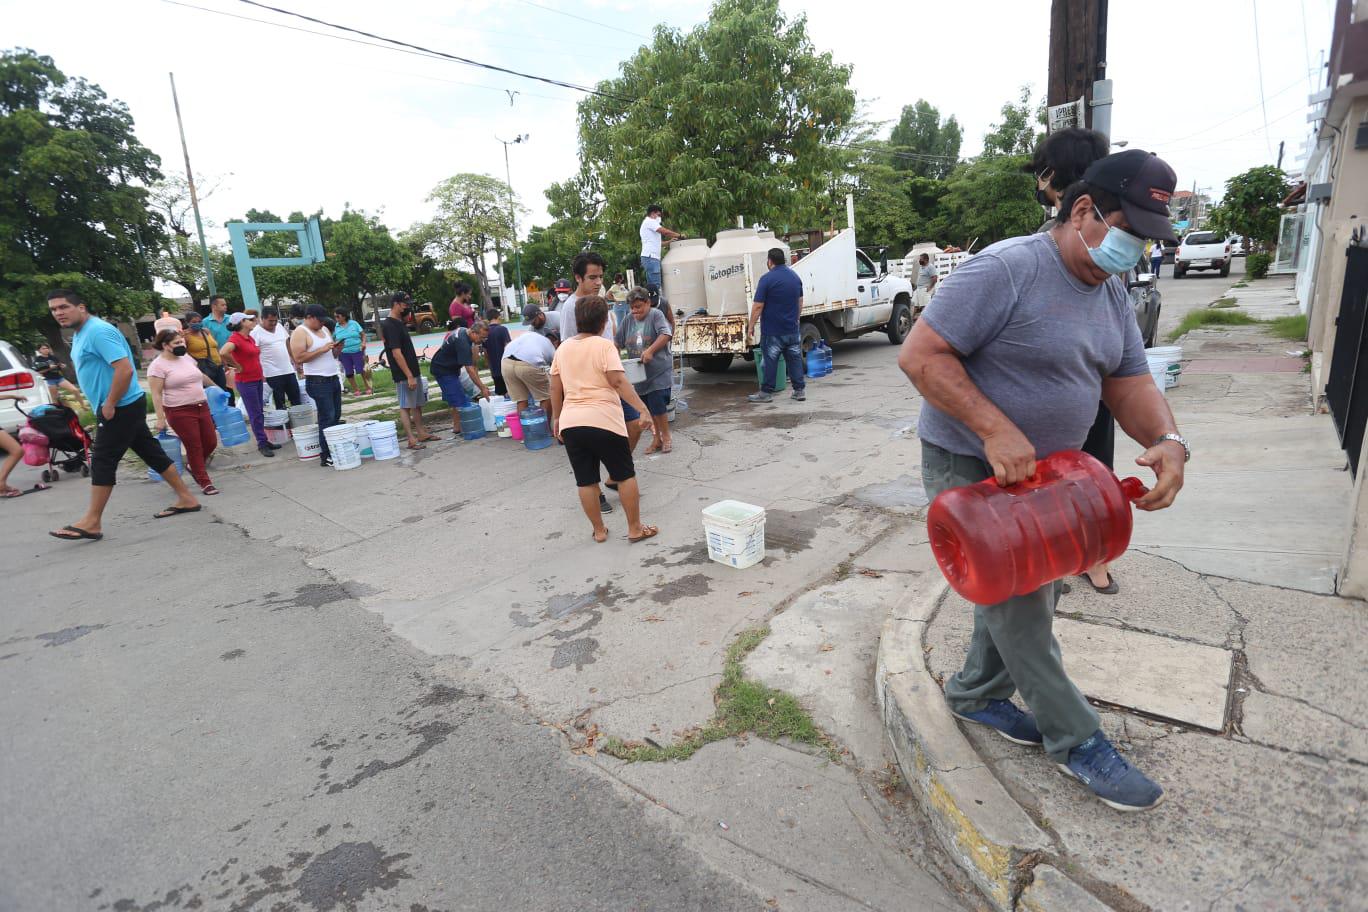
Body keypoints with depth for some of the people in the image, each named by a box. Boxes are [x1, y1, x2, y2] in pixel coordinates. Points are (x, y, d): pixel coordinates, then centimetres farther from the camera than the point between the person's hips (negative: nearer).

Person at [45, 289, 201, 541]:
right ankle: (186, 499, 15)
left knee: (102, 461, -5)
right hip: (124, 407, 10)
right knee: (151, 452, 10)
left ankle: (92, 523, 1)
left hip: (121, 408, -10)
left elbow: (125, 369, -26)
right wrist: (106, 404, 17)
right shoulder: (80, 334, 16)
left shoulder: (98, 331, -17)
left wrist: (109, 405, -21)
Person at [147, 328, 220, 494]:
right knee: (194, 447, -3)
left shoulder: (187, 358, 11)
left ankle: (194, 466, 35)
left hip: (202, 407, 7)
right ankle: (204, 482, 6)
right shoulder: (157, 366, -9)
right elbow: (156, 394, -12)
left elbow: (201, 376, 29)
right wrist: (160, 418, -16)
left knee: (211, 442, 8)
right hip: (180, 412, -7)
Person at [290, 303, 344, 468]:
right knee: (327, 419, -9)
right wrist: (321, 350, -19)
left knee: (336, 417, 9)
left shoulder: (324, 329, 16)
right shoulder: (300, 333, -8)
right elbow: (298, 358, -18)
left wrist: (337, 349, 0)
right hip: (318, 382, -8)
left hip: (333, 379, 8)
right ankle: (326, 457, -4)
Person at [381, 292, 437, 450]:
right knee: (405, 406, -4)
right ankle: (411, 439, -1)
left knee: (417, 404, 14)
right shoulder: (390, 326, -16)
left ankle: (421, 433, 22)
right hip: (403, 375, -9)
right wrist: (409, 376, -23)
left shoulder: (400, 323, 14)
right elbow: (396, 353, -21)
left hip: (413, 371, 9)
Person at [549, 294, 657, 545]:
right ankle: (635, 528, 15)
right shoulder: (604, 346, -6)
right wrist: (642, 408, -20)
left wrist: (557, 418, 24)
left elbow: (555, 388, 13)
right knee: (625, 475, 9)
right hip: (603, 421, -5)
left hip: (570, 422, 5)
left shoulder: (563, 348, 10)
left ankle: (599, 531, 22)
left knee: (586, 480, 12)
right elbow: (618, 381, -18)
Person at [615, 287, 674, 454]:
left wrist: (650, 351, -29)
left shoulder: (656, 314, -7)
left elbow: (666, 335, -20)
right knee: (647, 409, 11)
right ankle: (656, 439, 24)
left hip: (658, 371, -5)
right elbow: (618, 342, 12)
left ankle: (666, 437, 12)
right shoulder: (628, 319, 8)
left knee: (658, 406, -9)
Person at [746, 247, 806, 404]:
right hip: (792, 328, 6)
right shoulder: (795, 276, 9)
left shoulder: (767, 279, -13)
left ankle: (766, 392, 8)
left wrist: (751, 326, -8)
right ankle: (799, 390, 13)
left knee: (770, 361, 1)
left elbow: (758, 306, -15)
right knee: (795, 359, 10)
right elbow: (800, 303, 16)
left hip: (772, 330, -6)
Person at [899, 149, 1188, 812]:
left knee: (1028, 588, 17)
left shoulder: (1112, 295, 8)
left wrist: (1167, 441, -11)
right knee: (1020, 602, -1)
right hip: (969, 467, -9)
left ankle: (976, 694, 38)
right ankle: (1075, 740, 19)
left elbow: (1128, 382, 10)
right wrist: (996, 429, -31)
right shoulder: (1005, 270, -20)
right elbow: (920, 355, -25)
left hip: (1038, 470, 9)